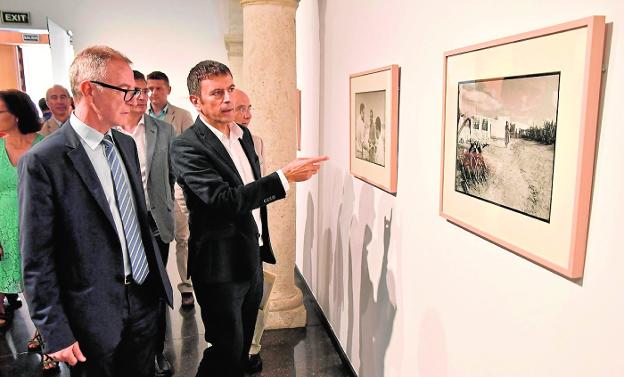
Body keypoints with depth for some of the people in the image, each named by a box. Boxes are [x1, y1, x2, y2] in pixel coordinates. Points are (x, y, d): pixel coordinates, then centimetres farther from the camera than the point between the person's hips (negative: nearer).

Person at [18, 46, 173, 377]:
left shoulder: (126, 144, 5)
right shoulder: (43, 161, -16)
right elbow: (37, 260, -13)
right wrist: (55, 333, -11)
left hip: (144, 298, 6)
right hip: (94, 314, -6)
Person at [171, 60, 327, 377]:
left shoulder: (244, 135, 8)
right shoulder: (186, 146, -17)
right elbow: (224, 200, -29)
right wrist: (285, 176, -31)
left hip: (252, 258, 7)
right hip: (221, 266, -7)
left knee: (243, 344, 20)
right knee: (226, 350, 6)